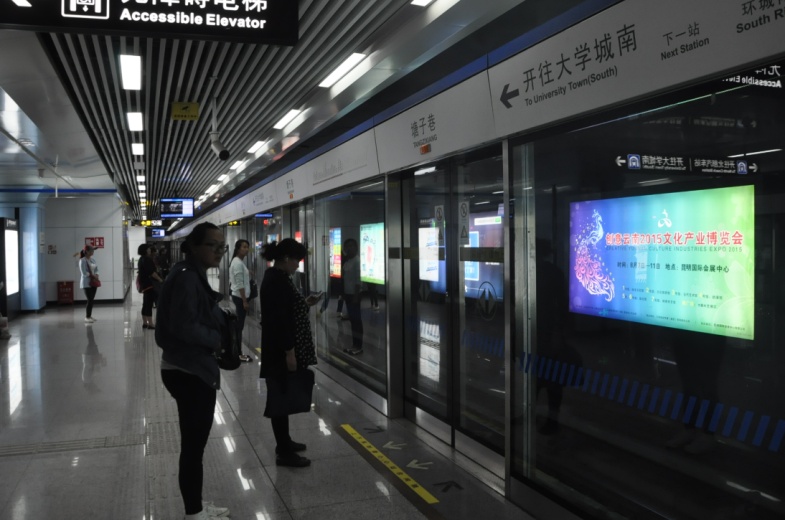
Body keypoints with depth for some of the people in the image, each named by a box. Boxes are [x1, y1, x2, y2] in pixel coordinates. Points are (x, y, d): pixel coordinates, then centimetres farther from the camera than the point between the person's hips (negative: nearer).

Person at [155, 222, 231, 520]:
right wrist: (218, 339, -14)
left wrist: (222, 319, 1)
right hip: (188, 371, -10)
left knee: (195, 444, 19)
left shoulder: (195, 276, 12)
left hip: (195, 369, 10)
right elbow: (183, 326, -26)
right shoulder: (186, 277, -19)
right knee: (193, 445, 2)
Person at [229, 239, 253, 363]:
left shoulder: (239, 262, 14)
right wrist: (244, 301, -20)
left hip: (239, 296, 10)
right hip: (240, 297, -10)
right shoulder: (238, 263, -16)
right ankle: (238, 354, -1)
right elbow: (240, 285, -20)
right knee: (239, 326, -6)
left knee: (239, 325, 12)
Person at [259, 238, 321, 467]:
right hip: (282, 351, -11)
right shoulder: (277, 280, -20)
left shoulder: (275, 276, 12)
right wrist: (289, 352, -23)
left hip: (281, 348, 11)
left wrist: (305, 303, 9)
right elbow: (280, 319, -24)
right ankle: (283, 452, 6)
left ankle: (284, 442, 31)